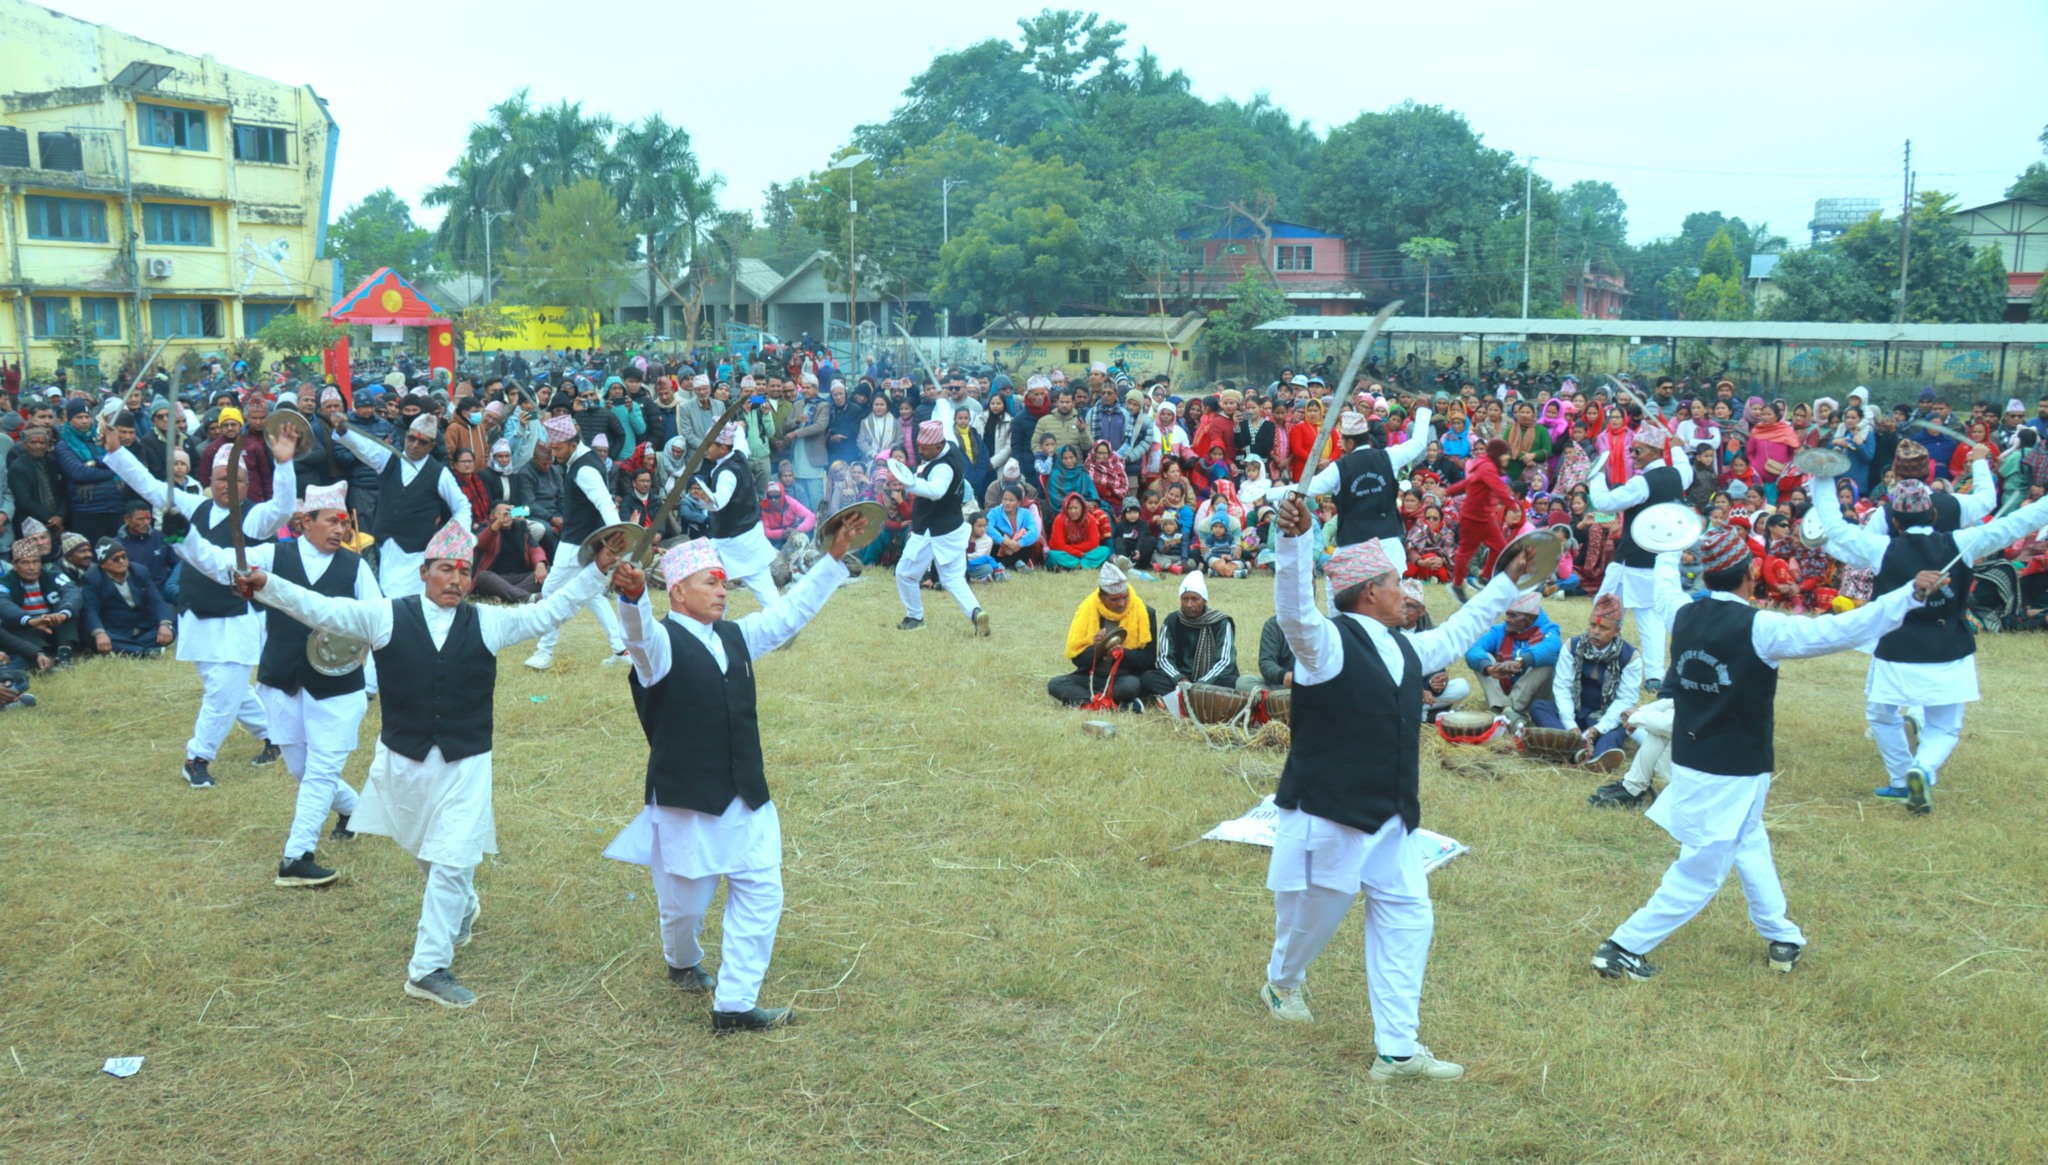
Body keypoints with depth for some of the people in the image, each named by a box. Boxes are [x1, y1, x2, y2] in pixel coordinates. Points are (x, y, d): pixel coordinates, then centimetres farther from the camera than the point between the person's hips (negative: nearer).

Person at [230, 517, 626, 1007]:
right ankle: (462, 908, 49)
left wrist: (597, 571, -5)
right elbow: (322, 609, -8)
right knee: (429, 853, 18)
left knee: (451, 864, -6)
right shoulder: (387, 616, -2)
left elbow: (552, 610, 4)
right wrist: (267, 586, -20)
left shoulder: (488, 623, 1)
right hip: (403, 761, 1)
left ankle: (429, 967, 2)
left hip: (465, 764, -1)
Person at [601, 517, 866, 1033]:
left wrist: (833, 559, 14)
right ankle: (683, 963, 43)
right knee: (686, 900, 11)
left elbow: (791, 612, 18)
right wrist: (633, 594, -56)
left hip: (747, 796, 6)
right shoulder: (662, 643, -10)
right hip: (685, 798, -6)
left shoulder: (736, 637, 11)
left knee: (761, 894, 0)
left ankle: (735, 1004, 7)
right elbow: (640, 633, -33)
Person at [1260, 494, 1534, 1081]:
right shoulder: (1328, 642, -14)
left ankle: (1397, 1050, 9)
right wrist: (1295, 540, -50)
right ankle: (1282, 982, 44)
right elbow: (1295, 610, -35)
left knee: (1407, 920, 3)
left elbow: (1458, 631, 30)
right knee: (1314, 914, 11)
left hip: (1392, 817, 7)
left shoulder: (1408, 649, 12)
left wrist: (1507, 580, 36)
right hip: (1327, 813, -7)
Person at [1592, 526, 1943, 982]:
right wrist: (1911, 594, -21)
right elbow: (1841, 630, -24)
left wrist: (1668, 555, 42)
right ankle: (1624, 947, 3)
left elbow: (1664, 593, 22)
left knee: (1749, 844, 26)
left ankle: (1781, 937, 35)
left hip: (1689, 761, 7)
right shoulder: (1759, 628, -20)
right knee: (1699, 874, 3)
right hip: (1732, 777, -7)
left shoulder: (1684, 615, -2)